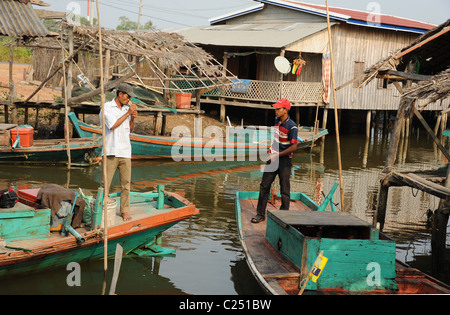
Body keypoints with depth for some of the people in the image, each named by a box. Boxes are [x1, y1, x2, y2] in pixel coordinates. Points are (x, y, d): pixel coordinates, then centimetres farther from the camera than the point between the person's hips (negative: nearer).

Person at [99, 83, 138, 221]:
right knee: (105, 184, -2)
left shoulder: (126, 108, 13)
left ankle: (125, 211, 14)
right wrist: (128, 113, -11)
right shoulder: (106, 107, -3)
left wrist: (133, 118, 2)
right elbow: (112, 125, -15)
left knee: (126, 183, 6)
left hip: (125, 151, 5)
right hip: (111, 151, -5)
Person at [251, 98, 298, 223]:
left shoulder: (292, 126, -17)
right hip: (273, 157, 7)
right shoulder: (276, 120, 7)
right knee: (264, 185, 5)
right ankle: (260, 214, 12)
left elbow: (294, 147, -19)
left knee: (284, 189, 0)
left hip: (284, 160, -7)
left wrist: (277, 155, -19)